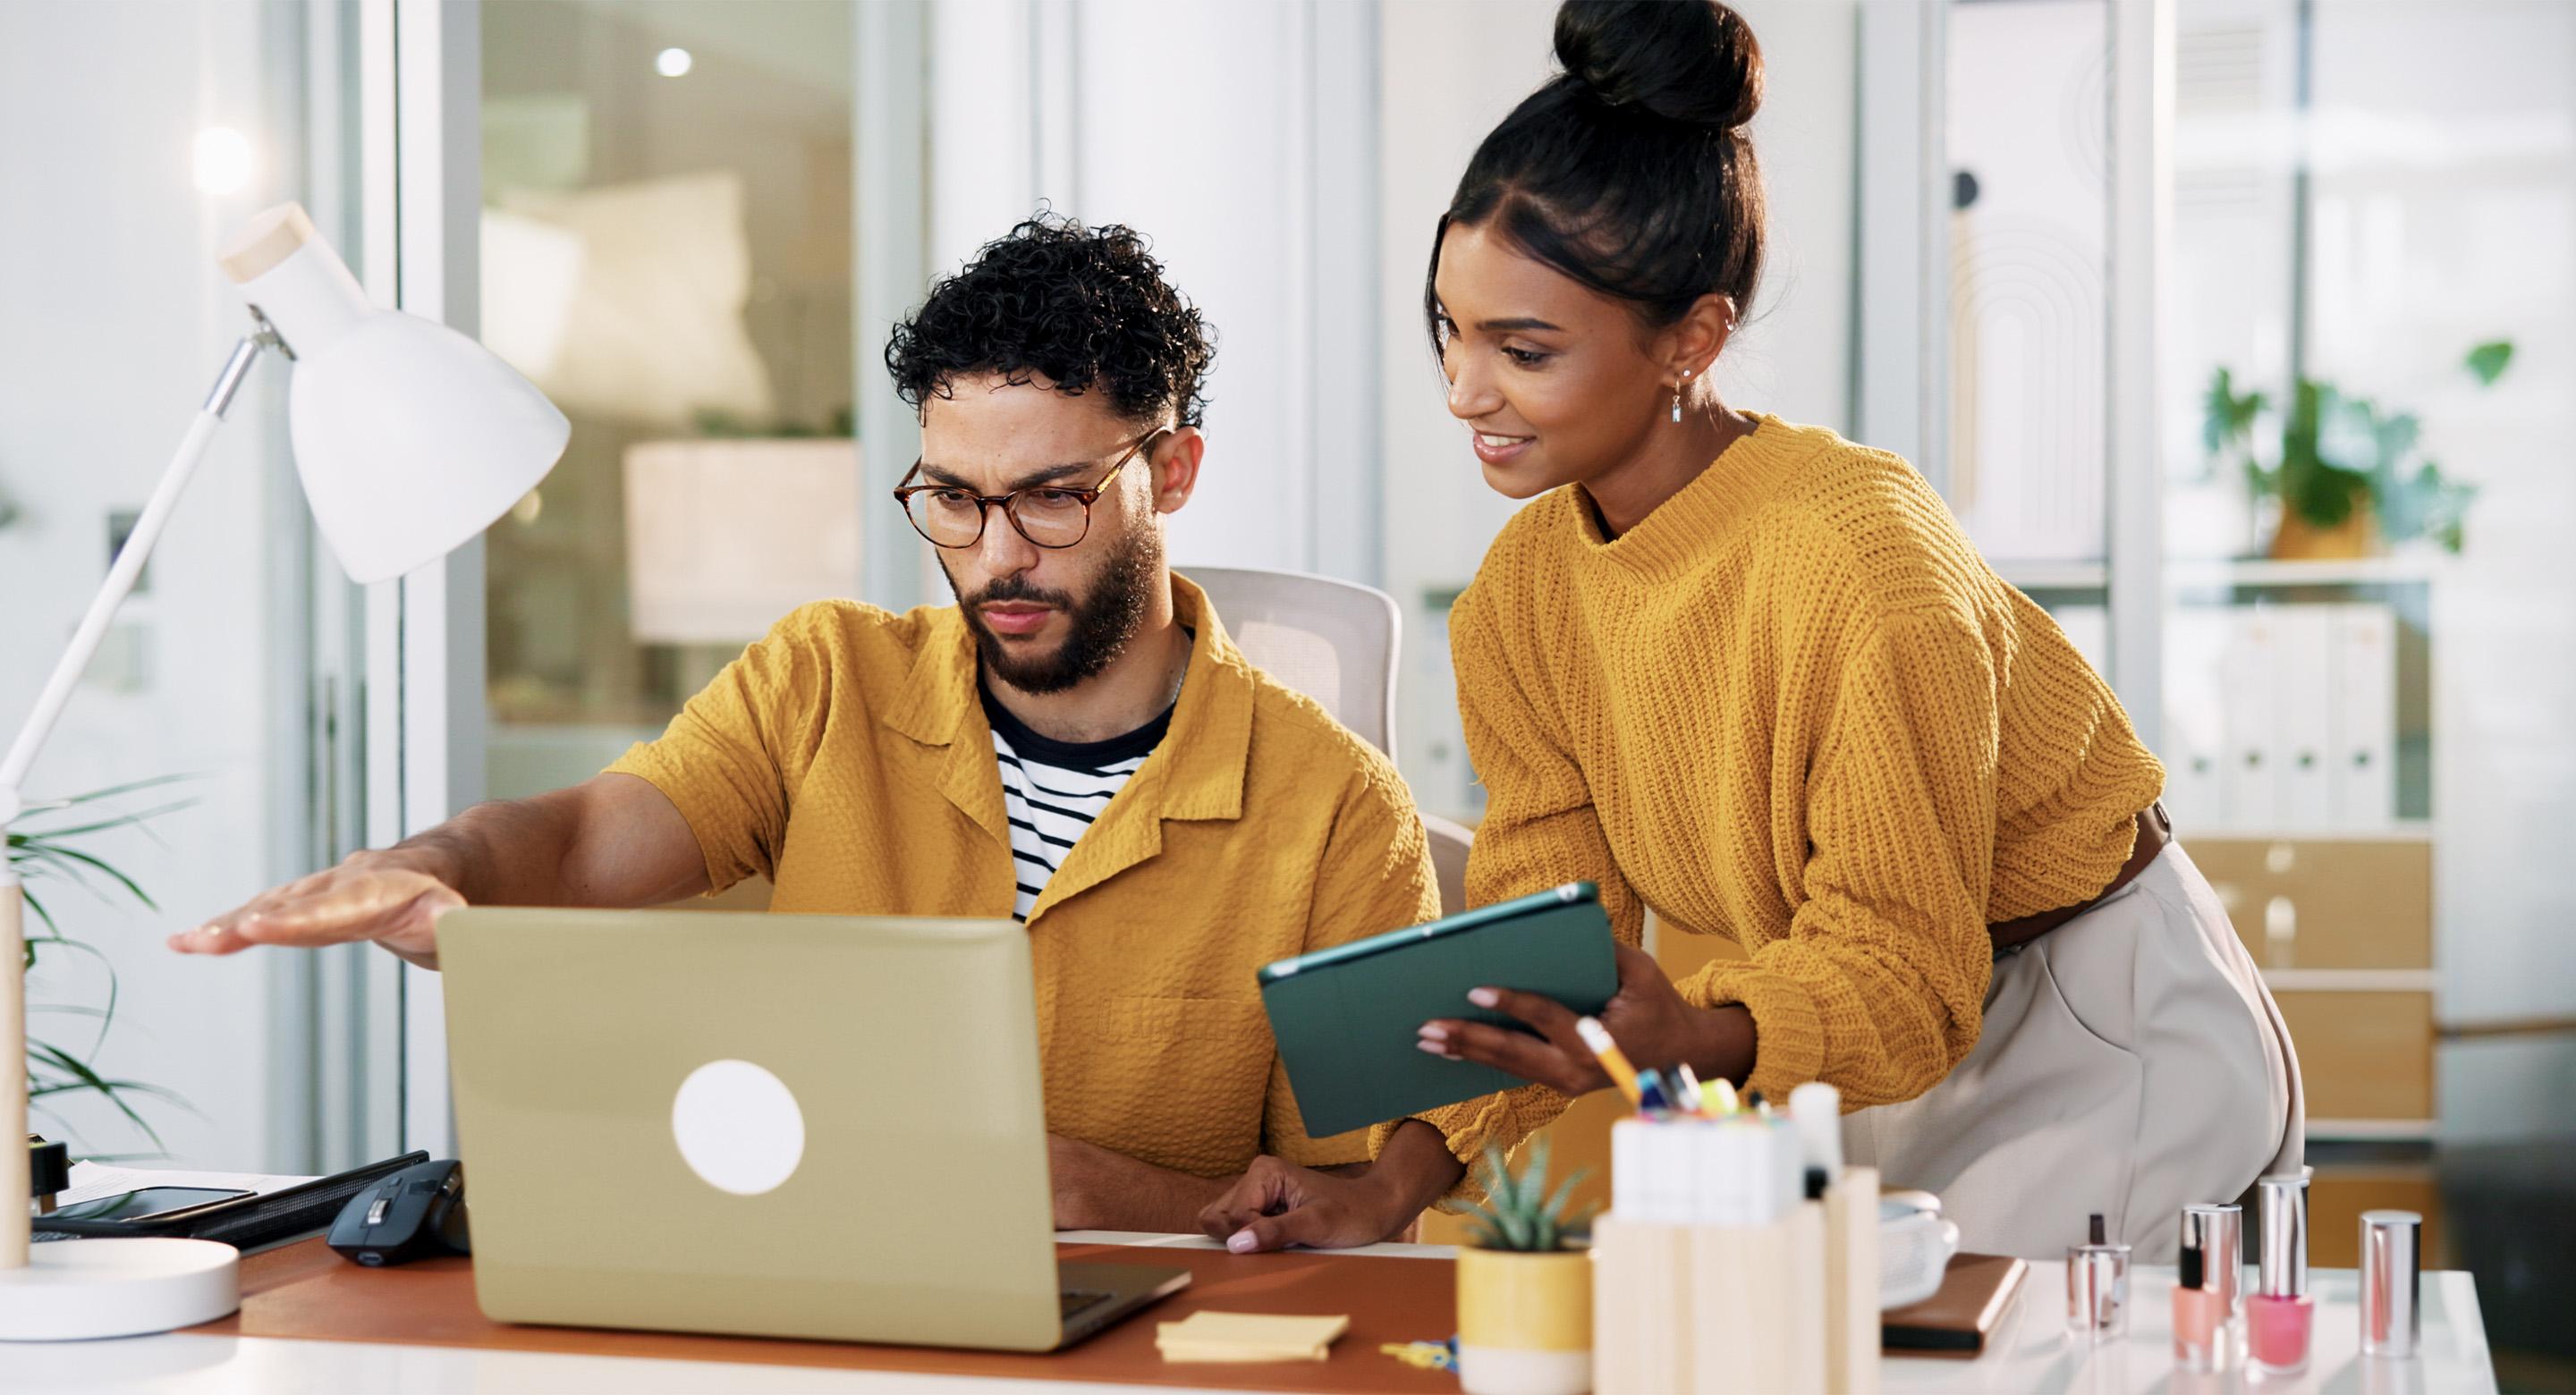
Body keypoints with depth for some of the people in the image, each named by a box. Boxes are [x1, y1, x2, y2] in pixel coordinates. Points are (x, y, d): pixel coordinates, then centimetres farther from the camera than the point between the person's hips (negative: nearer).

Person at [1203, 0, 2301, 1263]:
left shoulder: (1862, 559, -30)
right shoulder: (1520, 599, -8)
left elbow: (1903, 977, -27)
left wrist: (1694, 1040, -46)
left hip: (2114, 1046, -6)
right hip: (1907, 1060, 6)